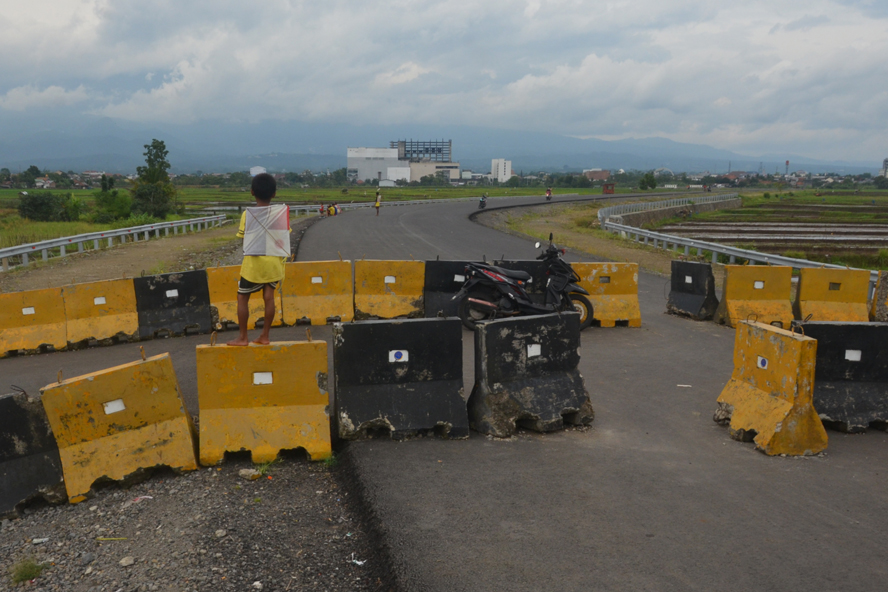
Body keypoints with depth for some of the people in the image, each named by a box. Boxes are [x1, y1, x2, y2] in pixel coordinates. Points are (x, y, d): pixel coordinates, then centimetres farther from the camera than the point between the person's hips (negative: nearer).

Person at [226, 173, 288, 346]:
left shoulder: (247, 214, -7)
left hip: (254, 262, -2)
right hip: (274, 261, 3)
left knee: (242, 297, 9)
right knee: (269, 296, 8)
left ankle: (243, 337, 12)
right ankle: (264, 336, 12)